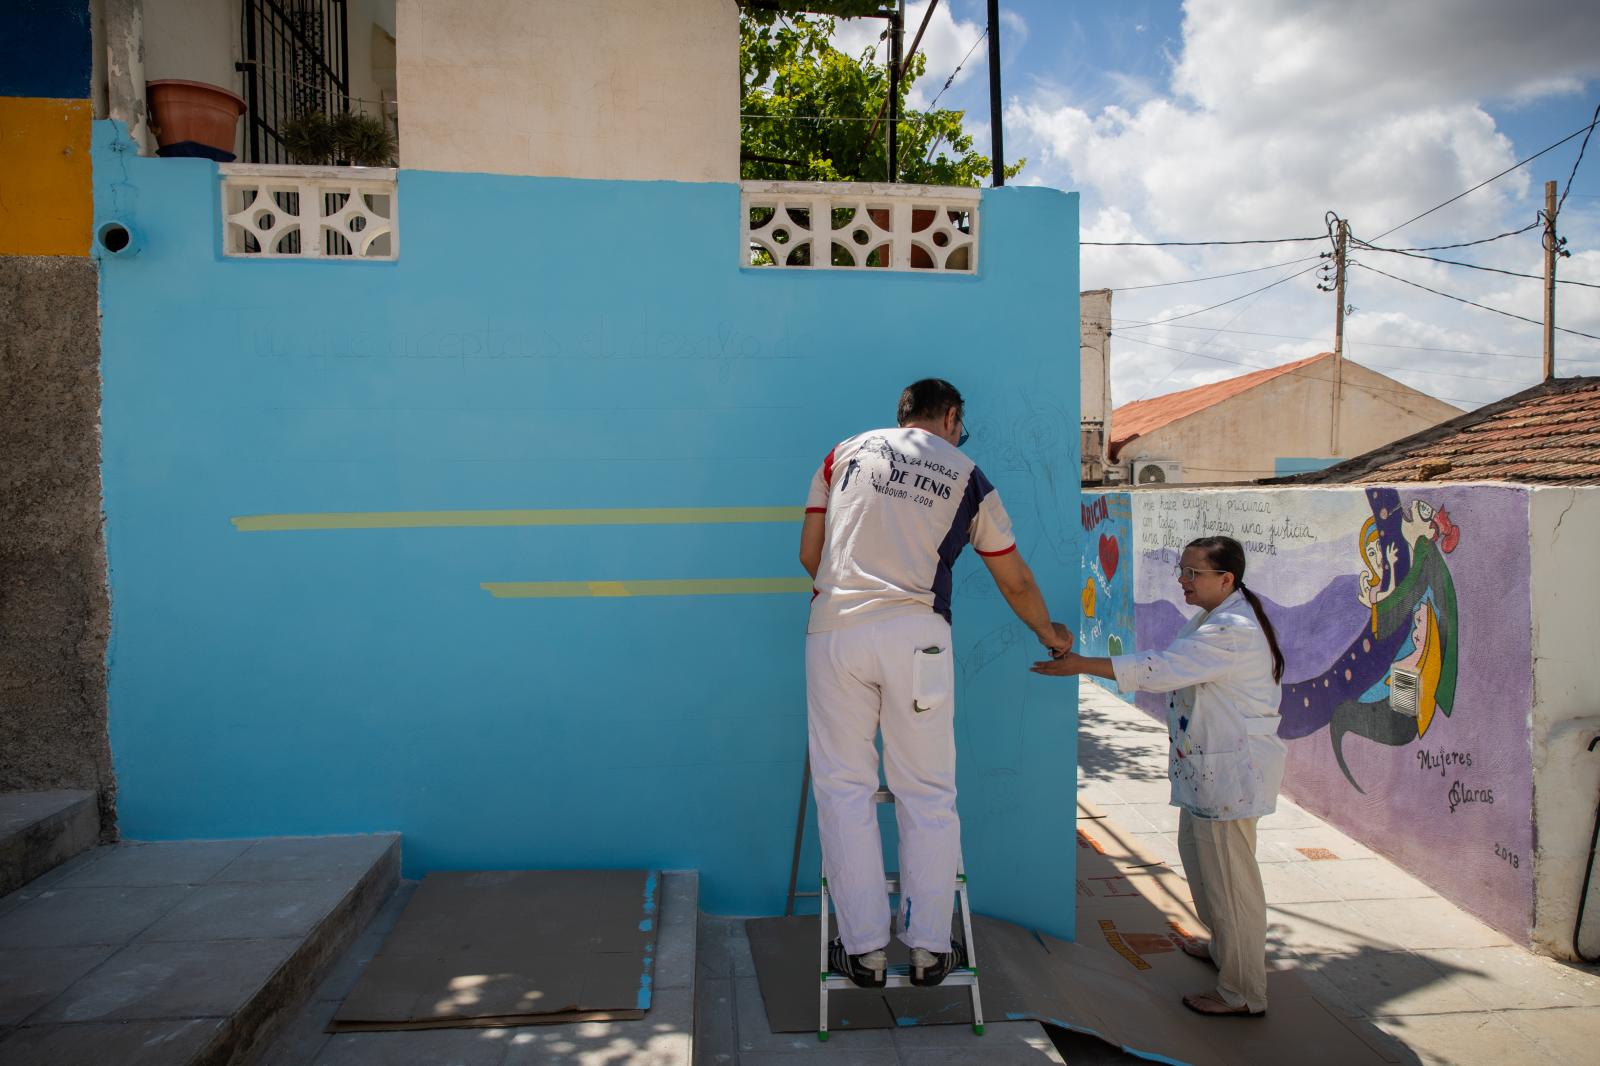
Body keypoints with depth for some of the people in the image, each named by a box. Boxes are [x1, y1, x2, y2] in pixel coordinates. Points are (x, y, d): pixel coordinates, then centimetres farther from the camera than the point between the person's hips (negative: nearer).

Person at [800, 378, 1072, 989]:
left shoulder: (848, 451, 16)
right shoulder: (966, 476, 13)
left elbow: (809, 554, 16)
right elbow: (1015, 581, 21)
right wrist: (1050, 635, 38)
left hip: (834, 629, 1)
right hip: (915, 634, -1)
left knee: (844, 787, 8)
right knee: (928, 793, 9)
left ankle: (864, 950, 12)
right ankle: (930, 949, 16)